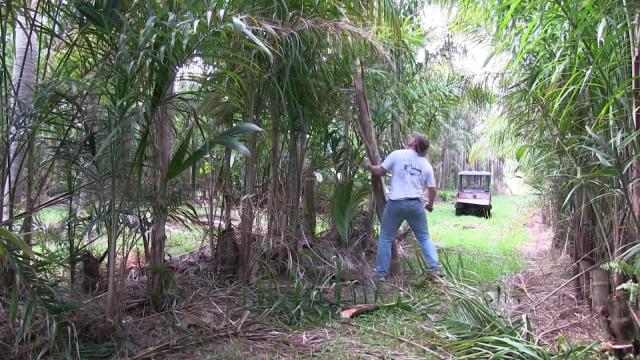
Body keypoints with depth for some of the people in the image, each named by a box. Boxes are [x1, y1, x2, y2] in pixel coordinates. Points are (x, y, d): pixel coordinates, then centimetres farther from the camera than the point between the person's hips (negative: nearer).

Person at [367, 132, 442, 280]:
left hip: (396, 203, -3)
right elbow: (432, 189, 11)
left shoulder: (397, 154, -4)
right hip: (416, 204, 3)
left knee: (385, 237, 9)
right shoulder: (426, 165, 8)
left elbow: (380, 172, -1)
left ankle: (381, 272, 11)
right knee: (424, 237, 17)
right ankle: (435, 268, 11)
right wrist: (430, 205, 29)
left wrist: (370, 167, 21)